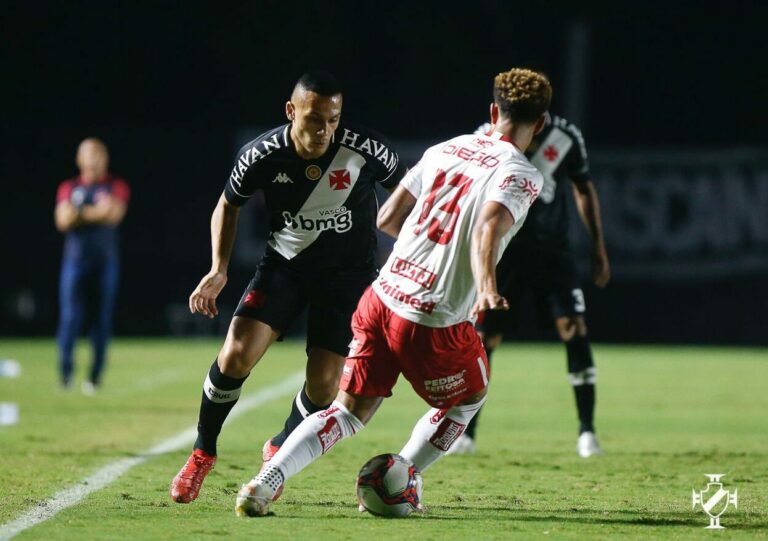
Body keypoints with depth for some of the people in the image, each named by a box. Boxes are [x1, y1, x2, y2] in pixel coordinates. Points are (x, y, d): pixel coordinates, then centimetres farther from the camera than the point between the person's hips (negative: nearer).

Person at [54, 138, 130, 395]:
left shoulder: (117, 187, 6)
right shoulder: (69, 188, 11)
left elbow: (115, 214, -12)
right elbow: (62, 221, -3)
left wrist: (79, 212, -8)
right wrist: (97, 212, -11)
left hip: (105, 260, -1)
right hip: (75, 260, 1)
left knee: (103, 318, 0)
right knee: (69, 315, -9)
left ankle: (95, 376, 6)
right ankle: (65, 370, -4)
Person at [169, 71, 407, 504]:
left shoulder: (365, 150, -22)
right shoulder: (262, 156, -17)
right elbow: (229, 206, 3)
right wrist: (219, 269, -8)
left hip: (348, 273, 0)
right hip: (285, 263, 1)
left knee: (324, 383, -6)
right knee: (237, 354, -17)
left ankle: (280, 450, 26)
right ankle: (203, 453, 6)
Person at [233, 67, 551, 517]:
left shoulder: (446, 150, 11)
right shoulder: (522, 175, -7)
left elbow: (387, 219, 14)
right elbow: (489, 228, -28)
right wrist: (486, 287, -43)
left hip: (382, 298, 5)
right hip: (437, 324, -5)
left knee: (351, 411, 13)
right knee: (467, 400, 24)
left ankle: (266, 482, -5)